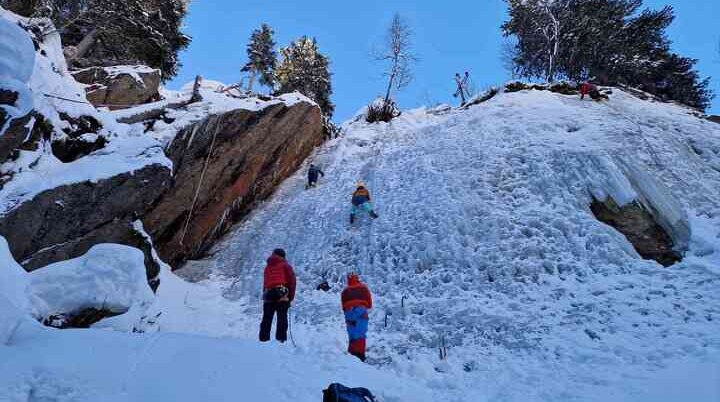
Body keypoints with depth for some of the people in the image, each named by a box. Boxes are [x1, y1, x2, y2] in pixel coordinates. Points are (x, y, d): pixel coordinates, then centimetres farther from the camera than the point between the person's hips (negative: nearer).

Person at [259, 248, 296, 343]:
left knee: (266, 319, 9)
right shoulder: (285, 265, 8)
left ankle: (263, 339, 7)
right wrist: (291, 296, 4)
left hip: (268, 296, 5)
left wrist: (265, 295, 15)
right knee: (282, 319, -6)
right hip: (281, 296, -4)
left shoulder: (267, 267, 23)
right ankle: (281, 339, -13)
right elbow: (292, 281, 0)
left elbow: (265, 283, 18)